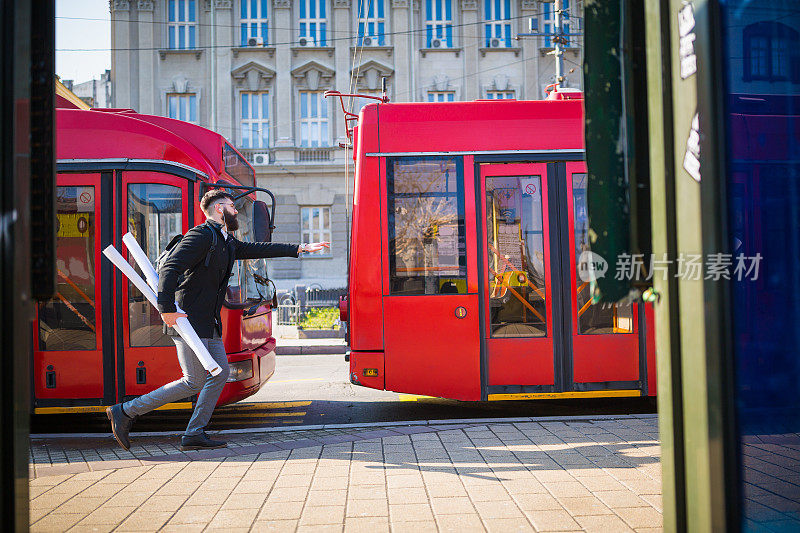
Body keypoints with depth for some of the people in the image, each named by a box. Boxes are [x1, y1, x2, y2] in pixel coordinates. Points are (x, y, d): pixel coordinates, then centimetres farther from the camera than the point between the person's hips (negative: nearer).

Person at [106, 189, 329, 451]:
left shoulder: (227, 242, 17)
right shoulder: (201, 235, -13)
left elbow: (257, 249, 24)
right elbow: (169, 268, -21)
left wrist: (299, 249, 20)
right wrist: (167, 309, -28)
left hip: (208, 323, 10)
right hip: (188, 320, -10)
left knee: (220, 373, 7)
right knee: (194, 382, -7)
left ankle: (194, 435, 12)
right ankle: (126, 411, 0)